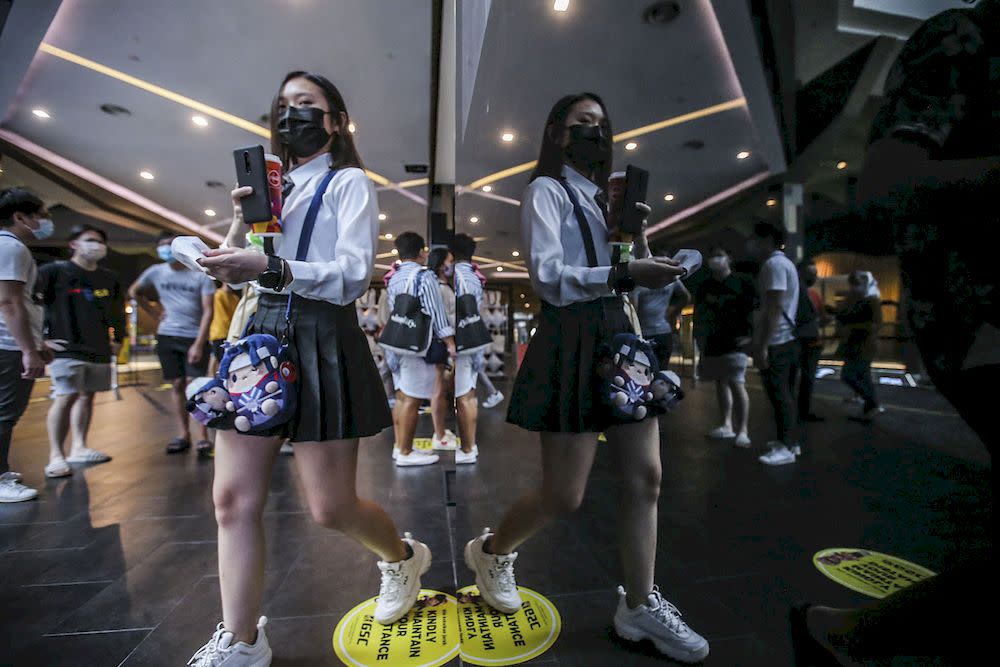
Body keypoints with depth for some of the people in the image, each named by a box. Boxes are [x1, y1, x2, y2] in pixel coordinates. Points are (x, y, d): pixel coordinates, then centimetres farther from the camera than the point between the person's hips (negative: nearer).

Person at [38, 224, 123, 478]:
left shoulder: (109, 278, 13)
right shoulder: (55, 271, -2)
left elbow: (118, 311, 25)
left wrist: (118, 338, 18)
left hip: (100, 350, 5)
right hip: (67, 349, -5)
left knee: (87, 396, 8)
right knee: (67, 396, -11)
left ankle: (79, 448, 16)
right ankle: (56, 456, -2)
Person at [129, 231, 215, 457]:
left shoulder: (201, 275, -6)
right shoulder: (156, 272, 6)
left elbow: (208, 311, -10)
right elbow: (134, 292, 24)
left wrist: (198, 344, -17)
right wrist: (154, 312, 9)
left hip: (195, 337, -4)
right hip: (167, 336, 4)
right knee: (178, 385, 7)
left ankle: (203, 437, -5)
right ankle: (183, 435, 14)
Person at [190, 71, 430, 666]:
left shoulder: (348, 183, 3)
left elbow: (354, 273, -11)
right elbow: (243, 274, 20)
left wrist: (272, 269, -25)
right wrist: (244, 223, 3)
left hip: (322, 341, -6)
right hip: (262, 337, 7)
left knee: (331, 507, -1)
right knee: (234, 498, 3)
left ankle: (403, 556, 30)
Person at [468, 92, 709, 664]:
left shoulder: (603, 197, 21)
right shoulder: (547, 190, -1)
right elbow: (548, 275, -17)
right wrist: (625, 275, -26)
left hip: (618, 336, 8)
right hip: (572, 343, -8)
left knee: (646, 477, 7)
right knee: (565, 495, 1)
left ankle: (639, 606, 26)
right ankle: (491, 550, 31)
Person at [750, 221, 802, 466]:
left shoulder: (773, 264, -12)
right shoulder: (784, 262, 20)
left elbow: (774, 308, -20)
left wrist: (762, 346, -22)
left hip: (776, 342, -10)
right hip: (787, 338, 10)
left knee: (778, 393, -4)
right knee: (783, 392, 15)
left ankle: (786, 447, 3)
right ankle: (788, 440, 24)